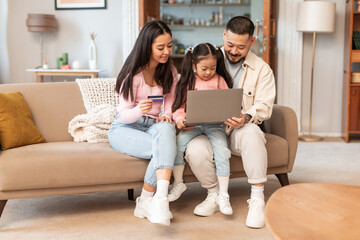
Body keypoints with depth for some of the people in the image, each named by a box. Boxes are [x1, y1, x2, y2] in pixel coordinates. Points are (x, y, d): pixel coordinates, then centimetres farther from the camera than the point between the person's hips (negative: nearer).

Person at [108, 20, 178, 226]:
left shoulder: (170, 72, 7)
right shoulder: (134, 73, -8)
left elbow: (170, 103, 10)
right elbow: (124, 115, -10)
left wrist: (167, 116, -16)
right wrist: (139, 110, -34)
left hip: (153, 125, 4)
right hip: (124, 129, -3)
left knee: (165, 129, -36)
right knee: (164, 149, -34)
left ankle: (159, 198, -44)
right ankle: (147, 201, -24)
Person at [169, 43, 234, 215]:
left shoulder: (219, 80, 7)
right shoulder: (187, 81, 7)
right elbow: (179, 105, 7)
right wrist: (180, 119, -13)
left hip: (214, 124, -1)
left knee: (222, 151, -22)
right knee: (178, 143, -23)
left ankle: (223, 195, -11)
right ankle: (178, 183, -3)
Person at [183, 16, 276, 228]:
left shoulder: (262, 69, 5)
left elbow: (264, 106, -3)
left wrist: (246, 118, -26)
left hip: (242, 129, -1)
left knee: (251, 133, -37)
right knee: (195, 151, -31)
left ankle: (257, 199, -24)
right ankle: (215, 195, -2)